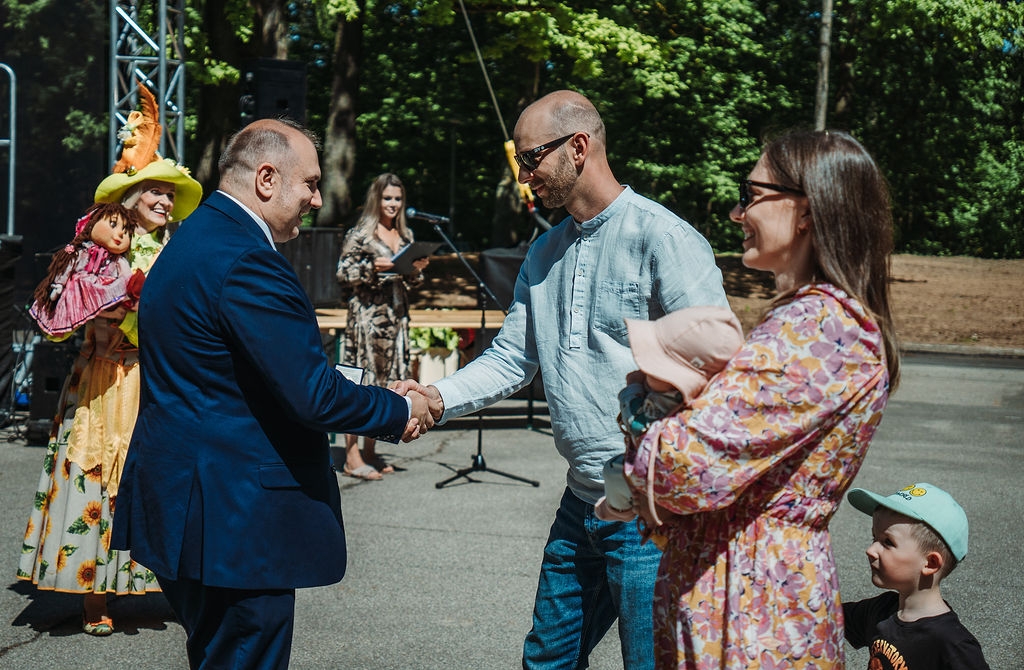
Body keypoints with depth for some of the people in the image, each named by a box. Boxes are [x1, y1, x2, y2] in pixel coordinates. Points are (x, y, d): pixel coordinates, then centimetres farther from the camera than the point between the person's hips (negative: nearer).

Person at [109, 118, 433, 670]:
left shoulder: (194, 239, 13)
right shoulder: (248, 262, -20)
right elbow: (315, 395, -23)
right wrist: (401, 411, -6)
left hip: (181, 496, 11)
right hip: (237, 517, -10)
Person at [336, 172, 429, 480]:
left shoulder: (405, 235, 14)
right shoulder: (360, 234, -4)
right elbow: (343, 274, -7)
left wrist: (417, 270, -1)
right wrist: (372, 267, -20)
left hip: (396, 316, 7)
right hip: (367, 314, -6)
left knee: (384, 383, 9)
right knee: (360, 382, -7)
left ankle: (370, 452, 17)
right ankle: (352, 458, -4)